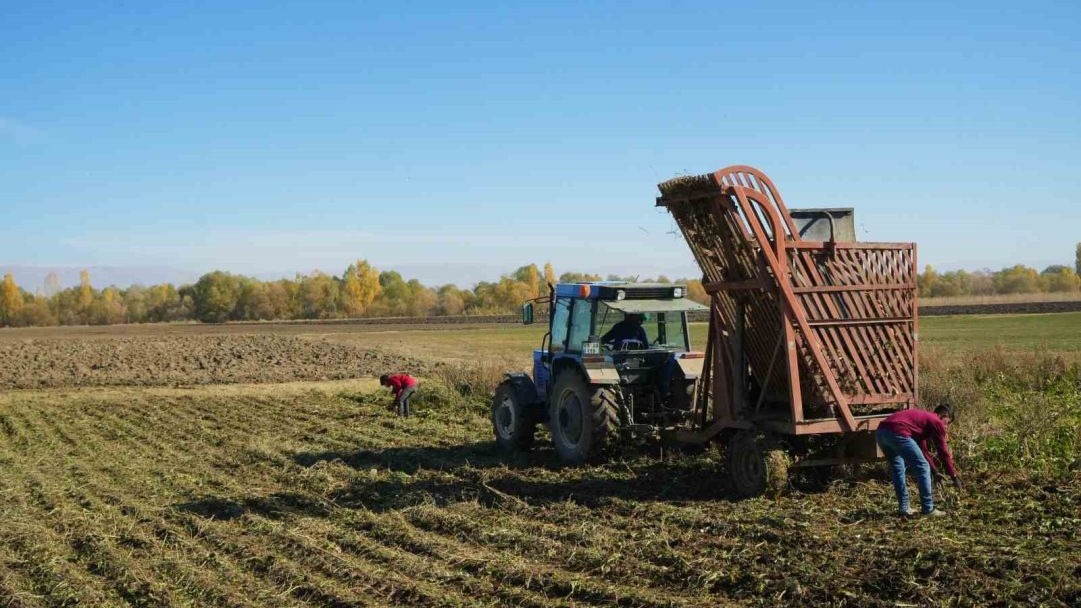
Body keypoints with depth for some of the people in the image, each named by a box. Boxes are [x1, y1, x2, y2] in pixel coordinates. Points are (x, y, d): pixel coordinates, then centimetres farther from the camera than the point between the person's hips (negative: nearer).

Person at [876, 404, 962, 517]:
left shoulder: (922, 417, 37)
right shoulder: (937, 422, 13)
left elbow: (922, 449, 43)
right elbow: (943, 451, 14)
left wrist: (934, 471, 47)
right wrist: (954, 476, 23)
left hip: (880, 431, 9)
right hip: (897, 433, -9)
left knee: (897, 469, 25)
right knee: (923, 468, 5)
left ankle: (904, 508, 26)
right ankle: (928, 509, 9)